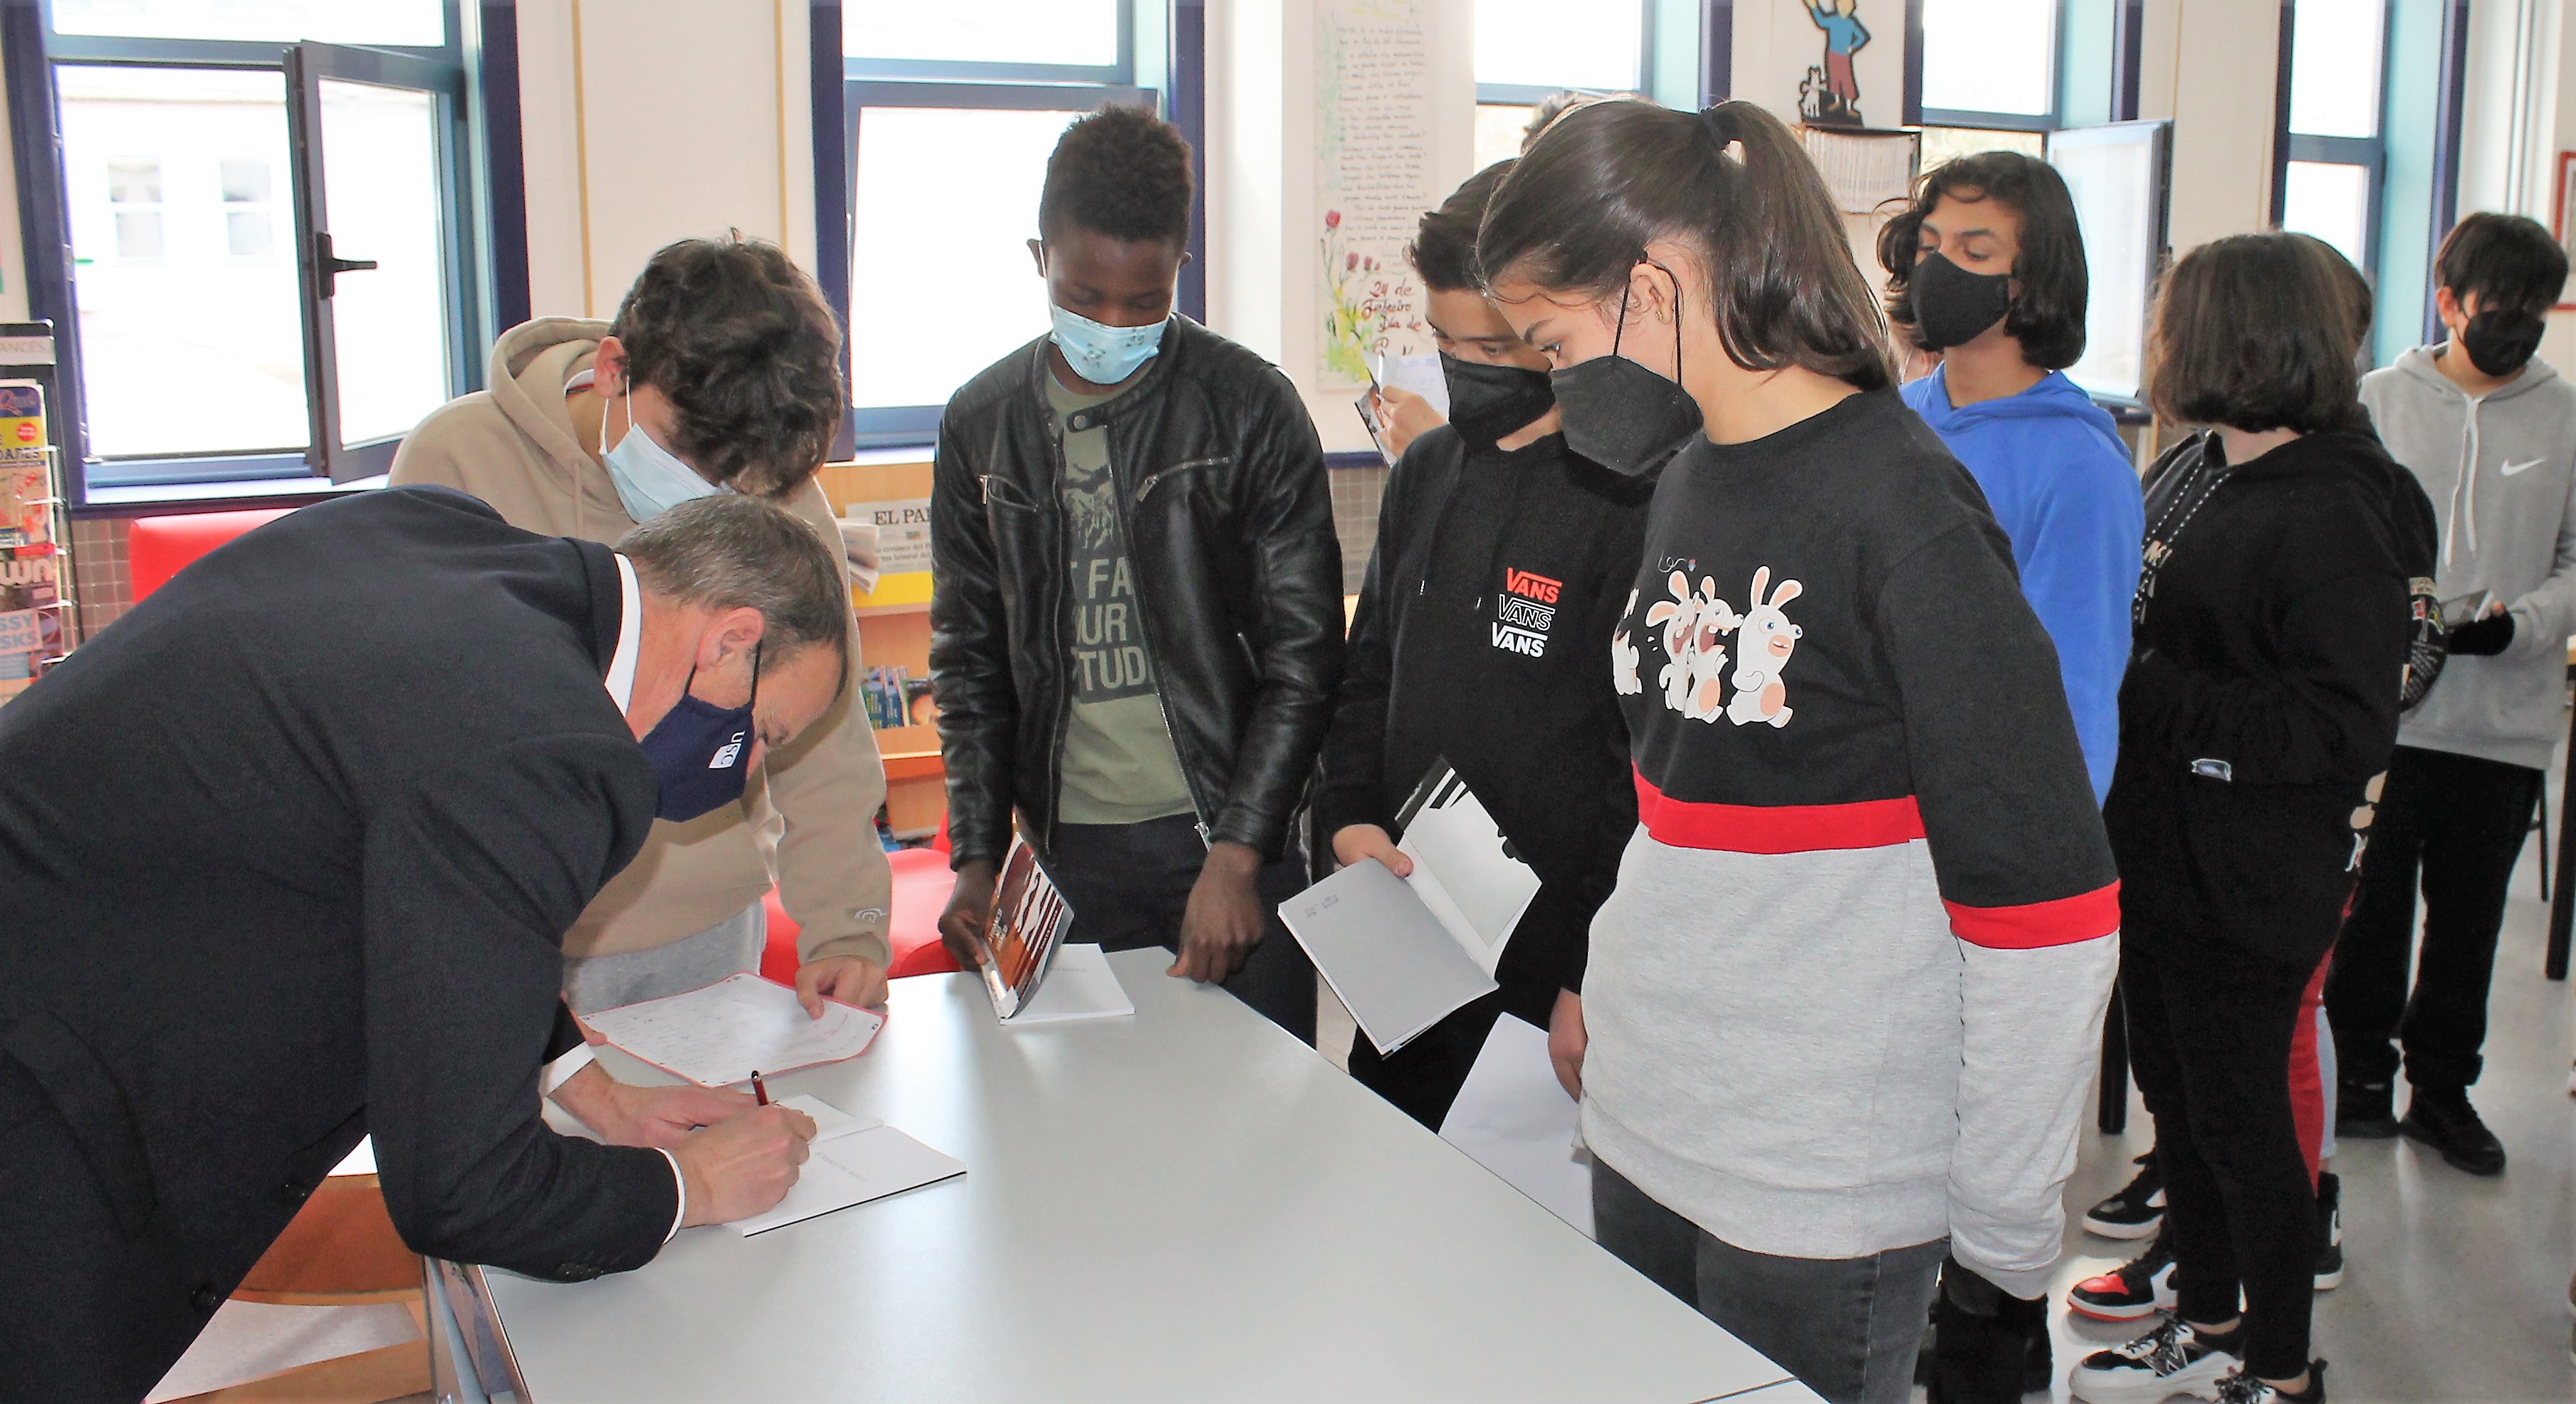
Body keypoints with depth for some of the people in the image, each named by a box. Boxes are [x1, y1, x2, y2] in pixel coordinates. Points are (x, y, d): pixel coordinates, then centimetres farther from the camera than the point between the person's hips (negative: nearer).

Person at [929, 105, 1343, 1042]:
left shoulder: (1252, 408, -5)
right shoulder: (981, 425, 6)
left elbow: (1303, 655, -5)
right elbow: (969, 657, 11)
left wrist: (1237, 855, -11)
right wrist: (976, 855, 3)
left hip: (1232, 838, -2)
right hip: (1067, 850, 3)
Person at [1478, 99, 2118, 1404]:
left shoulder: (1902, 500, -17)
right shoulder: (1688, 478, 7)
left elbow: (2043, 900, -15)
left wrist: (2002, 1220, -11)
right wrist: (1612, 982, 9)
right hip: (1643, 1130, 7)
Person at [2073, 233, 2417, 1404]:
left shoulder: (2332, 513, -18)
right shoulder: (2194, 467, 8)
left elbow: (2348, 730, -24)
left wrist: (2152, 697, -24)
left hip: (2249, 887, -8)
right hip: (2158, 857, 9)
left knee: (2239, 1114, 5)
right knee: (2174, 1091, 19)